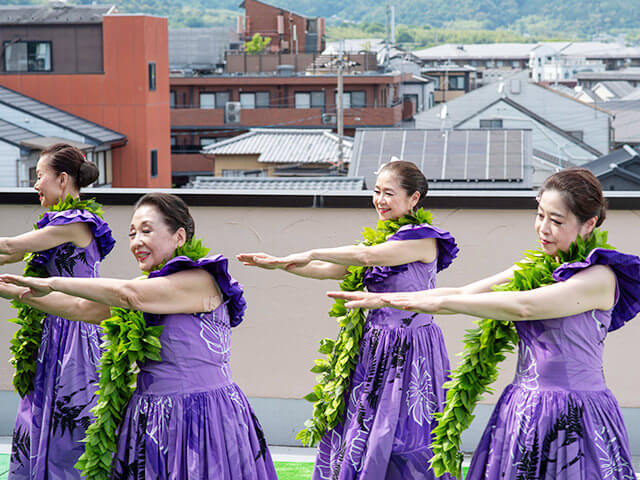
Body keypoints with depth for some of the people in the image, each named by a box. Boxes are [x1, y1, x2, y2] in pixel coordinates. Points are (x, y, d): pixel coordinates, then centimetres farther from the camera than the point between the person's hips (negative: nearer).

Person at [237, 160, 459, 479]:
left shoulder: (424, 239, -11)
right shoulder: (379, 238, 13)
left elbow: (367, 256, -22)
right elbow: (328, 270, 12)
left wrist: (311, 254, -15)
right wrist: (278, 263, 3)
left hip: (409, 352, -7)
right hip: (375, 346, 7)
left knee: (400, 442, -5)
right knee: (354, 437, 7)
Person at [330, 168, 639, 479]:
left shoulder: (600, 278, -11)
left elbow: (525, 307, -22)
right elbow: (462, 294, 13)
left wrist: (439, 302, -18)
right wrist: (385, 300, 7)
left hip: (574, 417, -6)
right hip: (522, 410, 6)